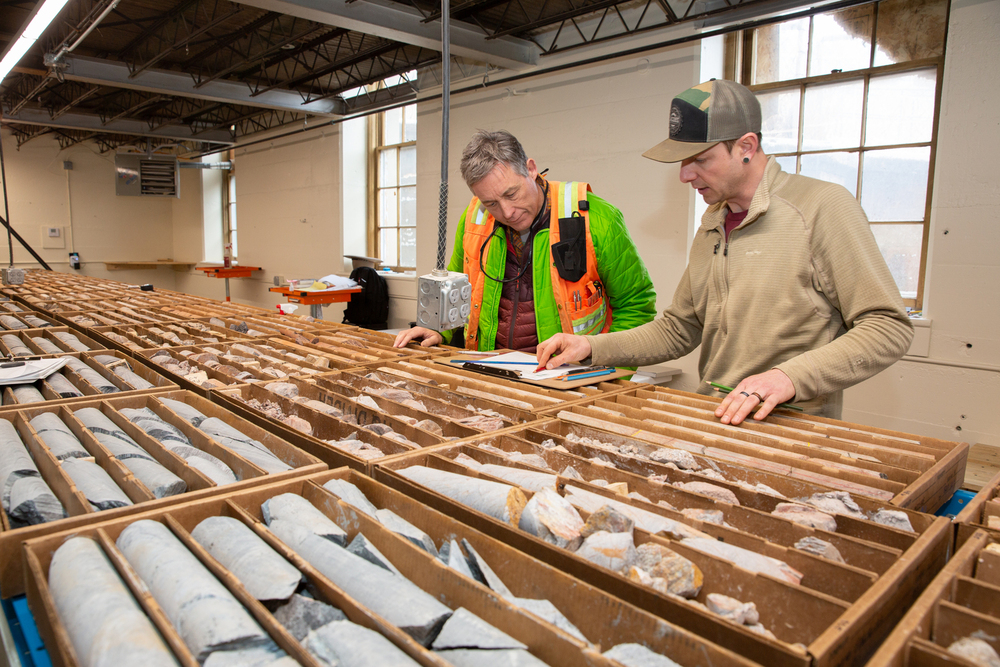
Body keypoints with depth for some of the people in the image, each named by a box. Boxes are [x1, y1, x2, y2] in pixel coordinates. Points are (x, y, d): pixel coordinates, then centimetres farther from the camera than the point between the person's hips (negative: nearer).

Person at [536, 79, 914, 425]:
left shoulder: (822, 207, -7)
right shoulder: (710, 227, 15)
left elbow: (889, 327, -10)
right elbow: (677, 330, 19)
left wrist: (790, 376, -24)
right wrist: (592, 347, 8)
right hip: (713, 425, 6)